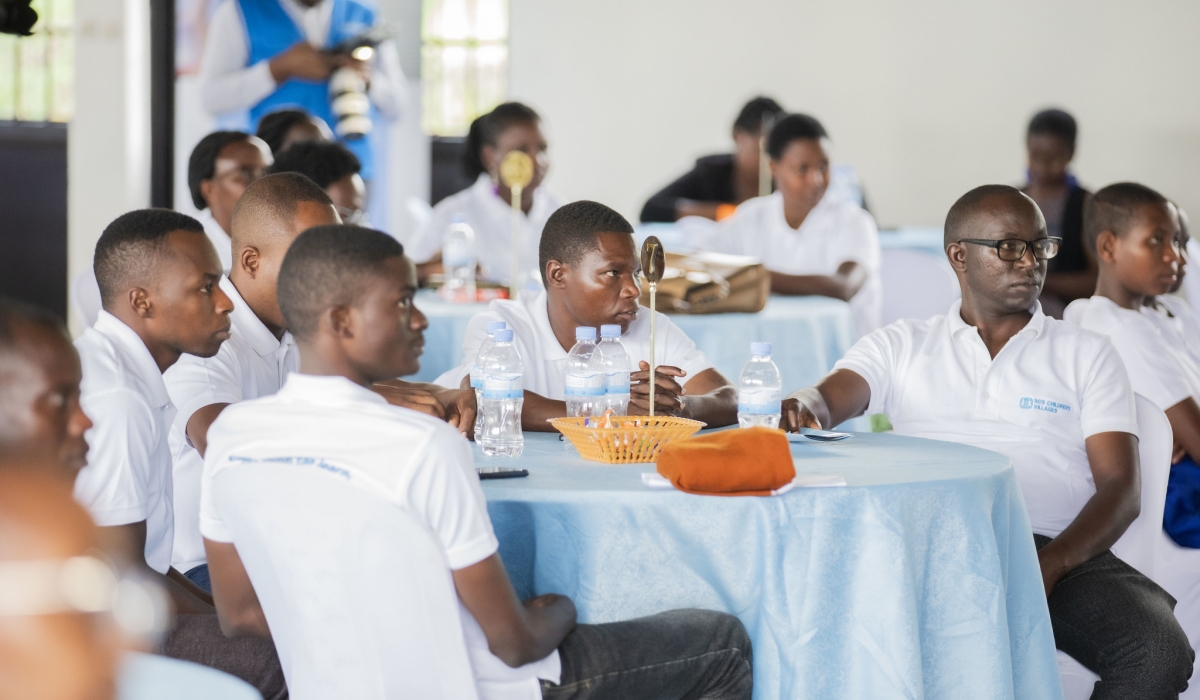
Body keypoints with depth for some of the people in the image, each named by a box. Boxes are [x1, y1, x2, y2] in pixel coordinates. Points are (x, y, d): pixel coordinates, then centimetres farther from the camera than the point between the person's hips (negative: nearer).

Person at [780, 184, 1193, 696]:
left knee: (1160, 654, -29)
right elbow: (829, 401, 2)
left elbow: (1120, 488, 7)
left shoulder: (1087, 356, 17)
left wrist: (1050, 567, -13)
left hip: (1058, 552, 1)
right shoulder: (902, 346, 20)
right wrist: (801, 409, -26)